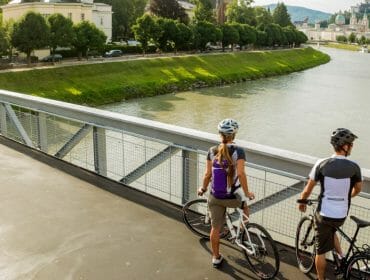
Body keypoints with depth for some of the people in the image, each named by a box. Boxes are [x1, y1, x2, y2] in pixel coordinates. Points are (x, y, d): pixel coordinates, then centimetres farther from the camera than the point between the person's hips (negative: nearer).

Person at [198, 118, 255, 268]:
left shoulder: (212, 151, -3)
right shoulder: (238, 151, -12)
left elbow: (208, 174, -1)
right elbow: (240, 173, -21)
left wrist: (203, 189, 15)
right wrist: (247, 193, -10)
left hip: (215, 198, 3)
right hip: (233, 197, -3)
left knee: (215, 228, 17)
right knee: (244, 204, 33)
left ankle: (216, 257, 31)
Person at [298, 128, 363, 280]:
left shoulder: (322, 164, -13)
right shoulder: (354, 167, -10)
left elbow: (308, 189, -6)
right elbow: (357, 189, 8)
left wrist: (302, 202, 14)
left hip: (324, 214, -2)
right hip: (341, 215, 2)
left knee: (321, 251, 13)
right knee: (331, 230, 36)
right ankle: (342, 257, 23)